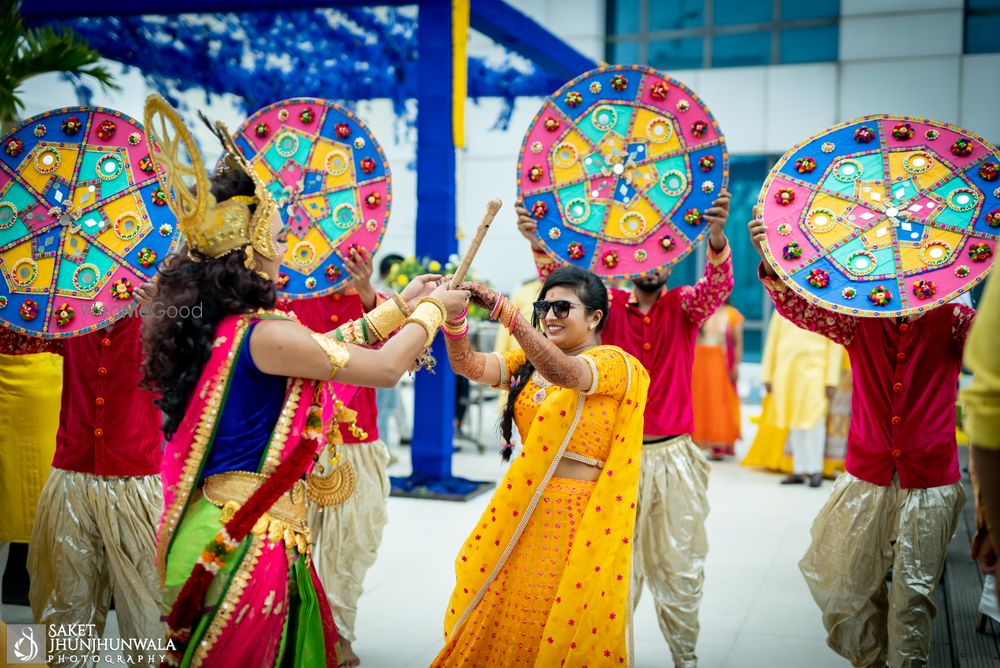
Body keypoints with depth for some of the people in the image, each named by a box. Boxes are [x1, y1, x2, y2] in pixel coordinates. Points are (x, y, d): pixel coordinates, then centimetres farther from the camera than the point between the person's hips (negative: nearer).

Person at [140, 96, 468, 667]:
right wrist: (433, 309, 2)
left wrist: (399, 306, 22)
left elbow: (316, 349, 19)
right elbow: (386, 368, -15)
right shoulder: (263, 332, -20)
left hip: (215, 524, 9)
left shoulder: (215, 324, 7)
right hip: (252, 539, -9)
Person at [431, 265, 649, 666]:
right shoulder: (528, 363, 9)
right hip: (521, 512, 6)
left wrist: (503, 311, -38)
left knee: (562, 630, 3)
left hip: (578, 518, -5)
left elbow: (564, 371, -29)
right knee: (496, 624, 11)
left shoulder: (616, 363, -9)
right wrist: (455, 315, -24)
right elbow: (468, 365, -4)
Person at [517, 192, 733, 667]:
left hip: (674, 457, 1)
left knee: (680, 567, 11)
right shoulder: (611, 305, 2)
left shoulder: (684, 307, 2)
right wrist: (539, 244, -32)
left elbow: (717, 286, -17)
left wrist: (717, 235, -37)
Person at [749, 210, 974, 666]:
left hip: (930, 480, -2)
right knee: (846, 585, 10)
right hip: (867, 475, 2)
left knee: (914, 592, 3)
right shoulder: (859, 320, 2)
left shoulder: (950, 318, -2)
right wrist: (770, 260, -29)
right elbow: (798, 305, -10)